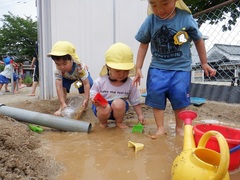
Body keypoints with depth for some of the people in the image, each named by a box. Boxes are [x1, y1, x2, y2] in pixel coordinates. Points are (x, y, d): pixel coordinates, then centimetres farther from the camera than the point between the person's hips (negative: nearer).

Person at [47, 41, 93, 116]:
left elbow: (86, 83, -43)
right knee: (63, 86, -25)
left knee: (90, 83, -22)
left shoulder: (80, 67, -47)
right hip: (67, 77, 1)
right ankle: (62, 108, -8)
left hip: (81, 74, 0)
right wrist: (62, 103, -51)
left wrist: (86, 99, -49)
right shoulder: (58, 71, -41)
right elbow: (59, 87, -45)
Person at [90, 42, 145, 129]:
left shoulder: (129, 83, -12)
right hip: (102, 106, -1)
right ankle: (103, 123, 3)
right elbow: (93, 95, -5)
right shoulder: (100, 82, -15)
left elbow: (136, 102, -3)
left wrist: (140, 115, -13)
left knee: (119, 103, -32)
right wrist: (94, 100, -29)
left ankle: (119, 122, 0)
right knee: (105, 108, -34)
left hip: (119, 109, 2)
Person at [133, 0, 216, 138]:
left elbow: (198, 40, 5)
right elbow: (144, 44, 6)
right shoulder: (150, 21, -6)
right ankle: (160, 128, 9)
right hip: (158, 67, 2)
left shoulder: (186, 18, -9)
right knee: (155, 95, -8)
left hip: (181, 67, -1)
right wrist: (138, 68, 4)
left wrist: (204, 63, 12)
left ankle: (179, 127, 17)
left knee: (179, 97, -7)